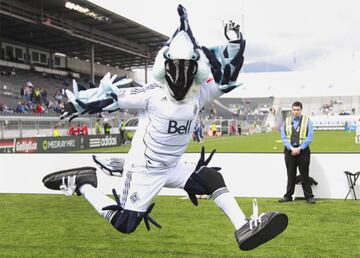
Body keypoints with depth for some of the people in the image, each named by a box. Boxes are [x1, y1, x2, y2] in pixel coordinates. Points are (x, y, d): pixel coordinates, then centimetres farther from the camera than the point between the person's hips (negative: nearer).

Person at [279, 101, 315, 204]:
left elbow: (309, 137, -5)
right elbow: (283, 137, 2)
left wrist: (299, 148, -12)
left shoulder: (307, 121, 2)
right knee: (291, 175, 8)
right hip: (289, 151, 2)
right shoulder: (286, 121, 8)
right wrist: (292, 148, -11)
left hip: (303, 150, -2)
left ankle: (309, 196, 8)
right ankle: (288, 196, 15)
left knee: (304, 175, 1)